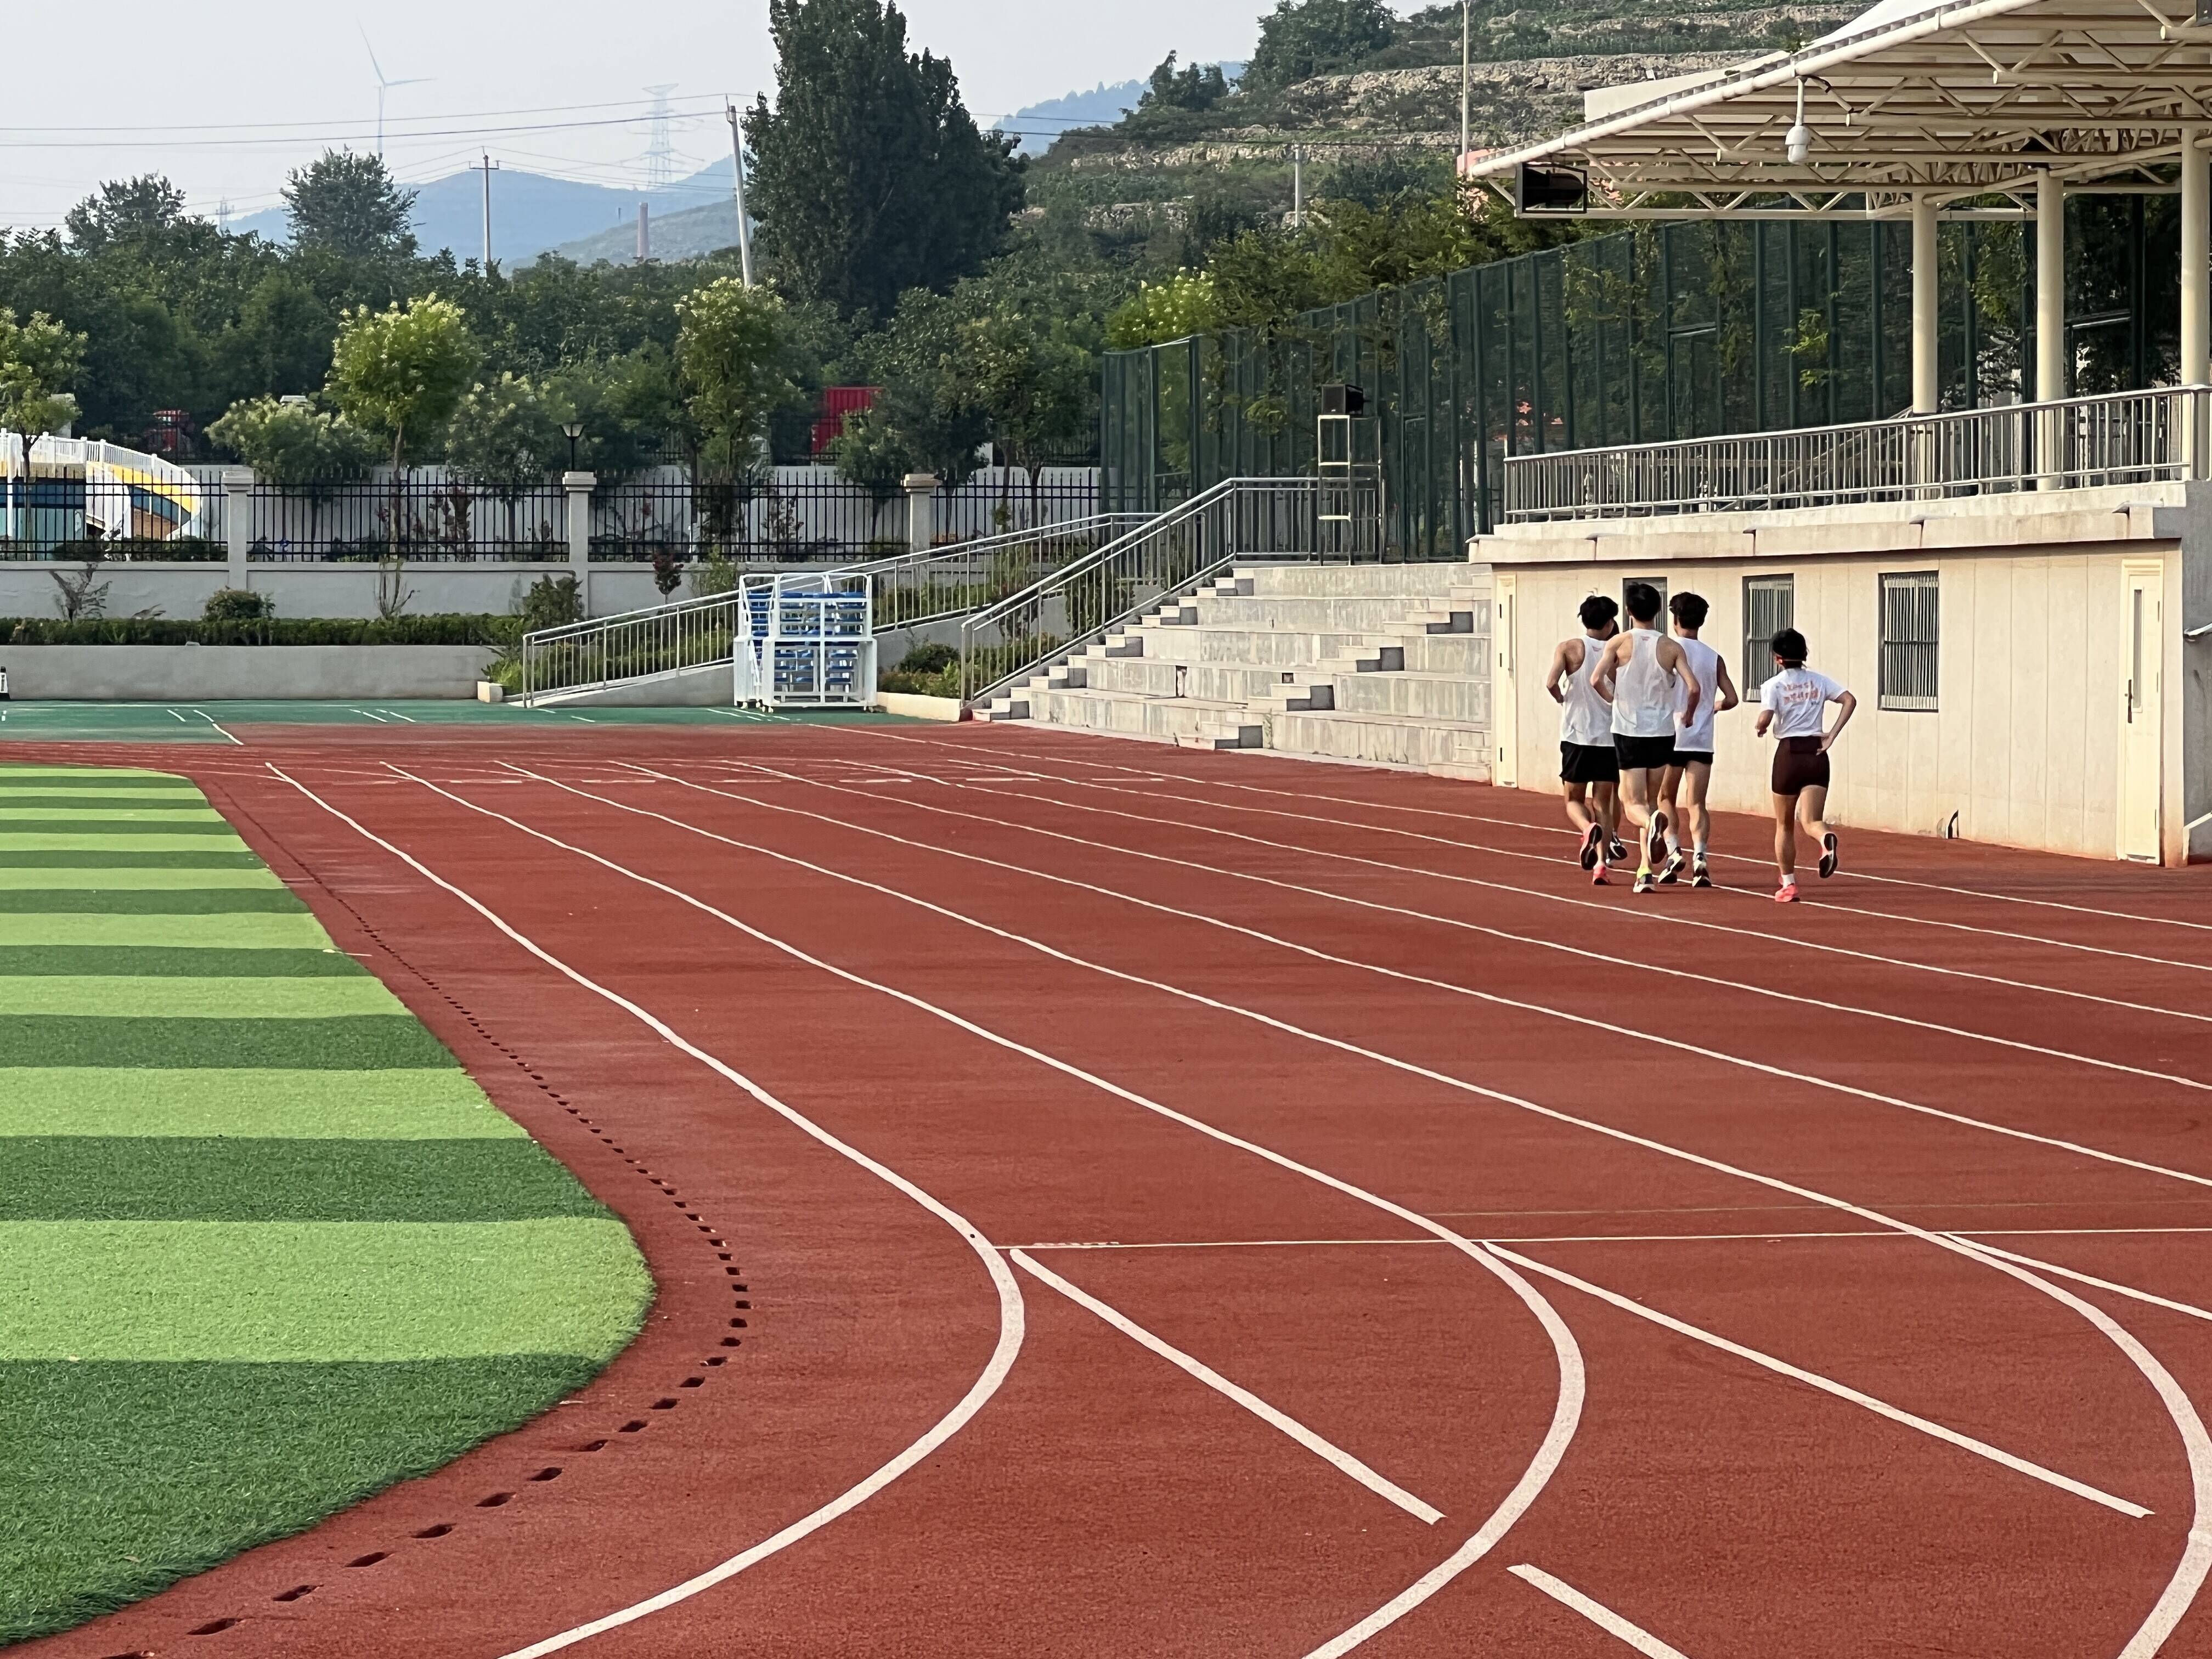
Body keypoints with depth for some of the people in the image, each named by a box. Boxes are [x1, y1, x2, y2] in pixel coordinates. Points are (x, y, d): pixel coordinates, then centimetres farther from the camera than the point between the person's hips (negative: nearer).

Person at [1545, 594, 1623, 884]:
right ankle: (1601, 863, -5)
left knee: (1574, 800, 12)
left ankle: (1588, 829, -20)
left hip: (1577, 736, -1)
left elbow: (1551, 683, -16)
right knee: (1602, 804, 8)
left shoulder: (1569, 648, -3)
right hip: (1609, 736, 1)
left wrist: (1563, 699, 4)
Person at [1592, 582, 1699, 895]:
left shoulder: (1620, 644, -3)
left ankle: (1653, 822, -37)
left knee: (1633, 804, -1)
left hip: (1629, 732, -2)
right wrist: (1689, 714, 11)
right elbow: (1694, 687, -9)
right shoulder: (1671, 648, 0)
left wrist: (1613, 698, 6)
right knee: (1651, 800, 17)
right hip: (1662, 733, 2)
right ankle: (1645, 870, 13)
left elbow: (1597, 679, -15)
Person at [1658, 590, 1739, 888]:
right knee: (1697, 804, 0)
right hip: (1702, 741, 2)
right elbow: (1732, 699, 5)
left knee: (1667, 799, 15)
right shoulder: (1714, 658, 7)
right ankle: (1699, 856, -19)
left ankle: (1674, 851, -2)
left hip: (1670, 738, -2)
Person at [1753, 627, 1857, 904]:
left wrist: (1761, 729, 6)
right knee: (1810, 821, -5)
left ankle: (1788, 884, 14)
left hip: (1788, 753, -2)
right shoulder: (1819, 681, 8)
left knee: (1784, 825, 13)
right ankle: (1826, 838, -42)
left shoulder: (1773, 685, -2)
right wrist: (1832, 736, -2)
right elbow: (1850, 700, -3)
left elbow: (1765, 718, -16)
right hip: (1816, 753, 2)